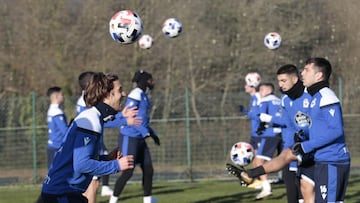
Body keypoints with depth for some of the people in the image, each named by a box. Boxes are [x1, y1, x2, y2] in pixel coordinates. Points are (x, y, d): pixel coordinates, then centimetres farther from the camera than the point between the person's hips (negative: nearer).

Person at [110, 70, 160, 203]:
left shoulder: (144, 96, 15)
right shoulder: (136, 94, -14)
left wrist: (153, 134, 18)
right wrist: (146, 132, -21)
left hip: (140, 139, 9)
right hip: (129, 137, -9)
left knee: (148, 170, 7)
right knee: (128, 172, -9)